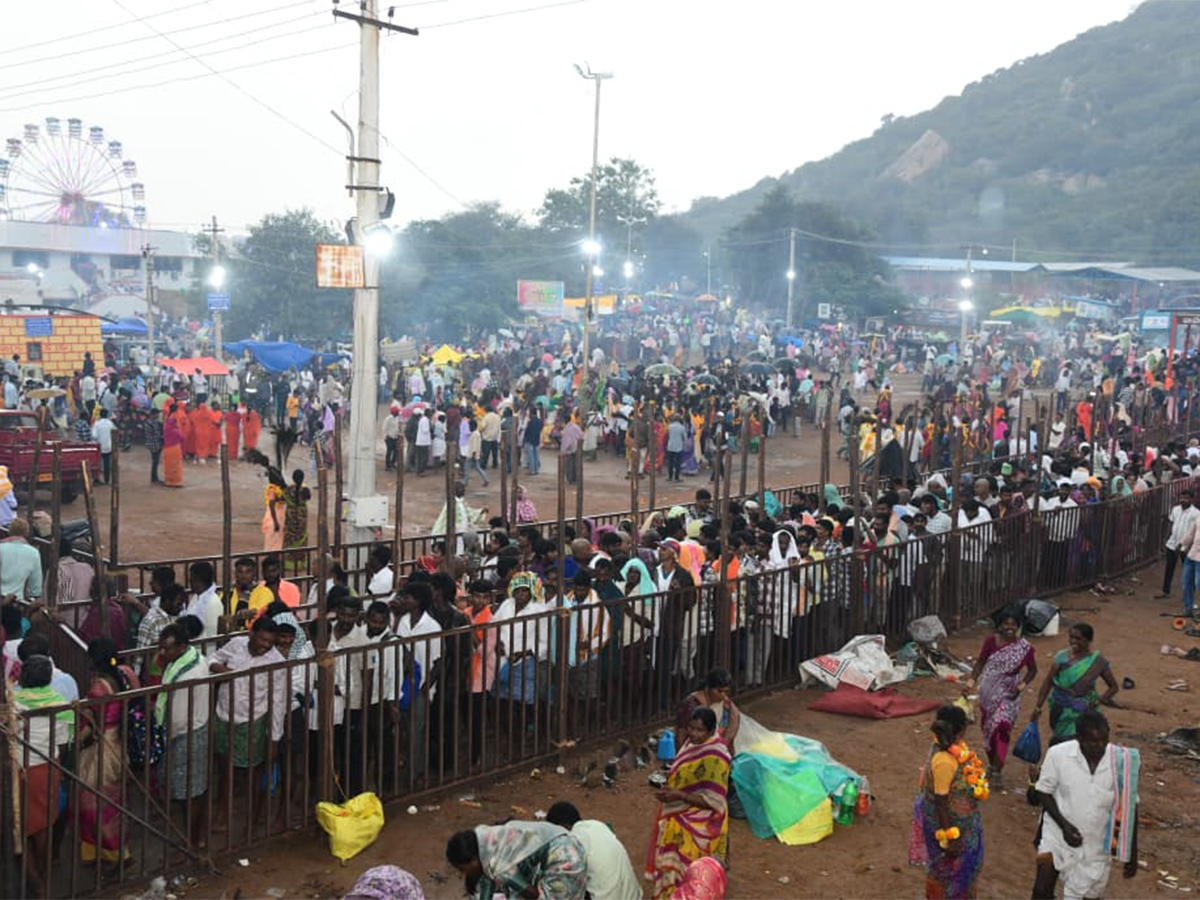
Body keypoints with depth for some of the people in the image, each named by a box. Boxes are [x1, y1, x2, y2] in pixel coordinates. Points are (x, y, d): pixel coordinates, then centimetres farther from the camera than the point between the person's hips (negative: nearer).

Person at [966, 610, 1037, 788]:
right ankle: (991, 765, 33)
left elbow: (1032, 670, 2)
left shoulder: (1025, 647, -9)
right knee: (987, 728, 12)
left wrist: (1021, 687, -12)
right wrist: (971, 683, -4)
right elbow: (980, 662, 4)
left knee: (1002, 730, -11)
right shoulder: (991, 641, -5)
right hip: (988, 692, 3)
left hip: (1008, 695, -3)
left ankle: (996, 773, -4)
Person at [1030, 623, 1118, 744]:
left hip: (1082, 713, -3)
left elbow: (1114, 687, 0)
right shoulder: (1062, 656, -3)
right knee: (1058, 744, 11)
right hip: (1060, 710, 3)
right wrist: (1038, 707, -4)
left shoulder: (1097, 661, -8)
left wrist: (1099, 701, -16)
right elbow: (1048, 682, -1)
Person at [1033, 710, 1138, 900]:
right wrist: (1063, 824, -20)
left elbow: (1129, 807, -5)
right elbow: (1044, 792, -6)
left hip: (1097, 843, 1)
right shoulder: (1058, 754, -19)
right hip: (1058, 835, -1)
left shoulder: (1122, 761, -17)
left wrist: (1131, 854, 0)